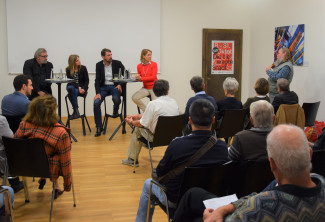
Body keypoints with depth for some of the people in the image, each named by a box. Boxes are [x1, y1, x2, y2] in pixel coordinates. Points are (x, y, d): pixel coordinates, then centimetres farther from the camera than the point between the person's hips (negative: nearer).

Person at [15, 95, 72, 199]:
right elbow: (65, 162, -18)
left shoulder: (23, 125, -16)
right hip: (49, 170, -4)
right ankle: (55, 186, 35)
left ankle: (42, 179, 36)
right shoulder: (61, 133, -27)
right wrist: (67, 185, -2)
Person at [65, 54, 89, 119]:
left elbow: (87, 81, -1)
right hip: (72, 87, 1)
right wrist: (78, 87, -23)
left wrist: (83, 89, -18)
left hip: (82, 88, -1)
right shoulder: (68, 70, -1)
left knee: (70, 94, -32)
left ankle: (75, 111, -25)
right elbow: (70, 82, -7)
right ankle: (76, 110, -35)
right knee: (70, 88, -36)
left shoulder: (83, 68, -1)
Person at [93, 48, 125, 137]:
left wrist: (121, 84, -15)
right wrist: (98, 93, -13)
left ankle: (115, 110, 5)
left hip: (115, 86, -2)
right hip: (103, 87, 2)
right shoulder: (99, 65, 4)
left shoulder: (117, 63, 1)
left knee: (116, 99, -35)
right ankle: (99, 127, -9)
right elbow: (97, 80, -1)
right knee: (96, 102, -22)